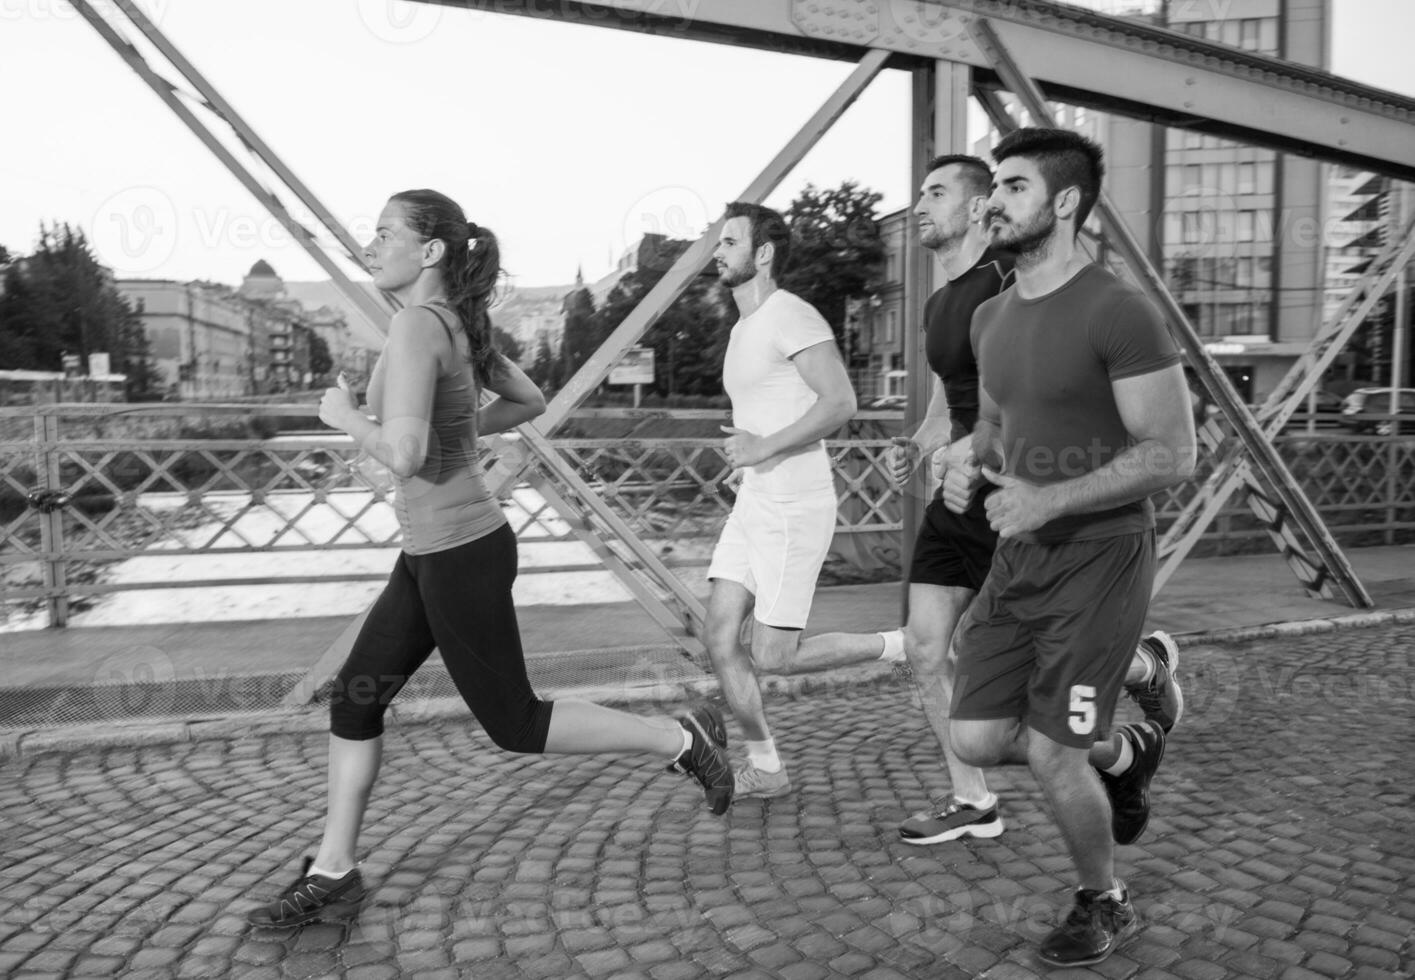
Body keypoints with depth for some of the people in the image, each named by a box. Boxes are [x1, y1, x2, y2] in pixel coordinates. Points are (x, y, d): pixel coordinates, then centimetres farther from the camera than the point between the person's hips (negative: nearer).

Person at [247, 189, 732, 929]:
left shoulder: (417, 324, -20)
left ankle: (679, 739, 14)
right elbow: (529, 402, 20)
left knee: (514, 725, 4)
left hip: (460, 553, -9)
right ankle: (333, 871, 23)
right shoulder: (458, 324, 8)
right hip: (436, 548, 9)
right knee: (354, 699, 12)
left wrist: (347, 417, -10)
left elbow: (405, 456, -30)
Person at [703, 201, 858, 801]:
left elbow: (840, 402, -23)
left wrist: (763, 447, -20)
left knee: (771, 656, -6)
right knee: (720, 639, 3)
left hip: (796, 507, -9)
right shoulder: (742, 329, 19)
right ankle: (764, 768, 16)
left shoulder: (790, 315, -12)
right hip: (752, 501, 9)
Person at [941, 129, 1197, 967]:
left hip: (1100, 558, -7)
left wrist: (1049, 499, -24)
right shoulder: (991, 317, 8)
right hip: (1020, 556, 7)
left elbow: (1174, 455, -16)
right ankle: (1125, 752, 33)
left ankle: (1106, 905, 28)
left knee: (1051, 753, -3)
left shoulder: (1120, 313, -15)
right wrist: (969, 466, -1)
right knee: (977, 739, 4)